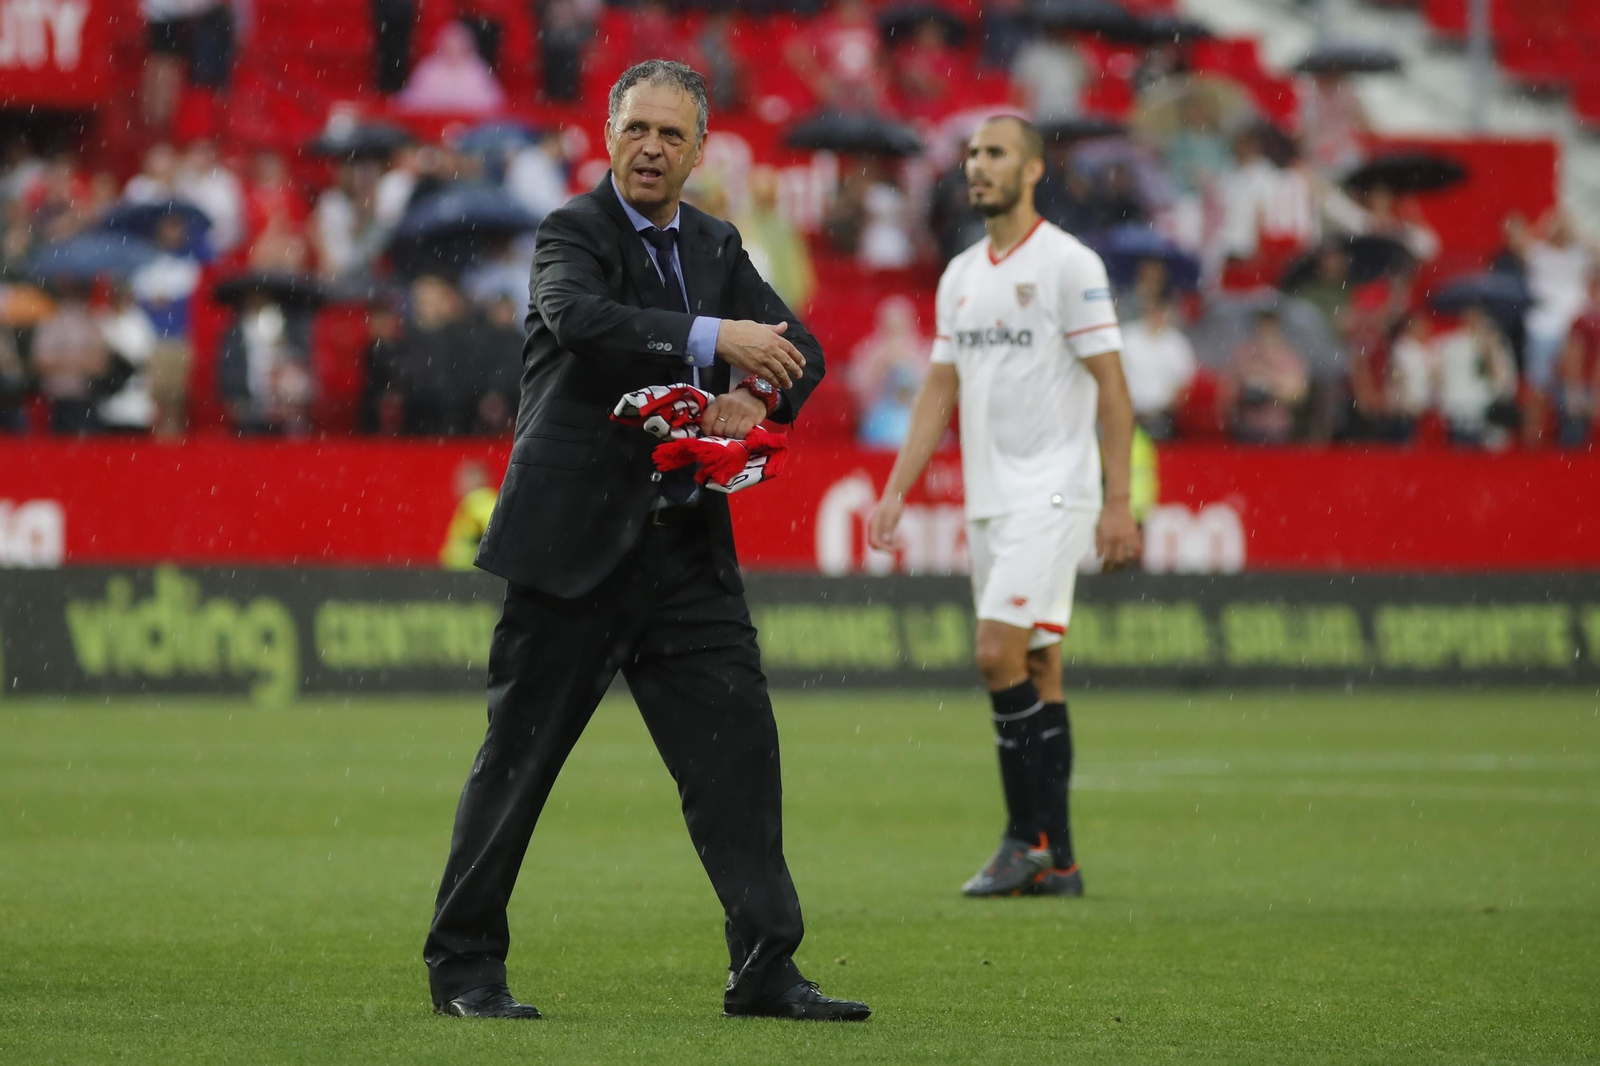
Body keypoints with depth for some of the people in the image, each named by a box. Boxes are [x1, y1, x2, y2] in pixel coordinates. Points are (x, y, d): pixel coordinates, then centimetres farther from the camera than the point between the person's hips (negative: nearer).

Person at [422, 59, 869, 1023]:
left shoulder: (716, 248, 14)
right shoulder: (574, 235, -5)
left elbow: (796, 346, 9)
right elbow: (580, 318, -26)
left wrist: (753, 394, -13)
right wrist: (713, 339, -32)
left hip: (686, 542, 5)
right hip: (576, 541, -5)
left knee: (739, 744, -1)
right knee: (519, 755, 1)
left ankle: (767, 968, 2)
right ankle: (465, 963, 11)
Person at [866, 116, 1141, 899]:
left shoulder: (1068, 264, -8)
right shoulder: (960, 276, 14)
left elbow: (1111, 386, -10)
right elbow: (940, 388, 17)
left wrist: (1118, 502, -15)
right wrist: (896, 491, 10)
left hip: (1050, 495, -7)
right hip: (987, 500, 7)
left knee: (1001, 653, -16)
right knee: (1035, 670, 7)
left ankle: (1027, 837, -10)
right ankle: (1055, 860, 8)